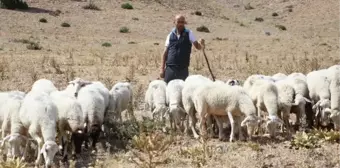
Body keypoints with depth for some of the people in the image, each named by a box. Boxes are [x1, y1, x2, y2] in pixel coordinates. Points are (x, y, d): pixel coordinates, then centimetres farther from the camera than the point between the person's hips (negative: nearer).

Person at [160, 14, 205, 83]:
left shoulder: (189, 34, 3)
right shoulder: (170, 35, 6)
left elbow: (197, 46, -3)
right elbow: (165, 53, 7)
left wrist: (201, 44, -27)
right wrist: (162, 69, 2)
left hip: (183, 69, -1)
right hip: (170, 68, 1)